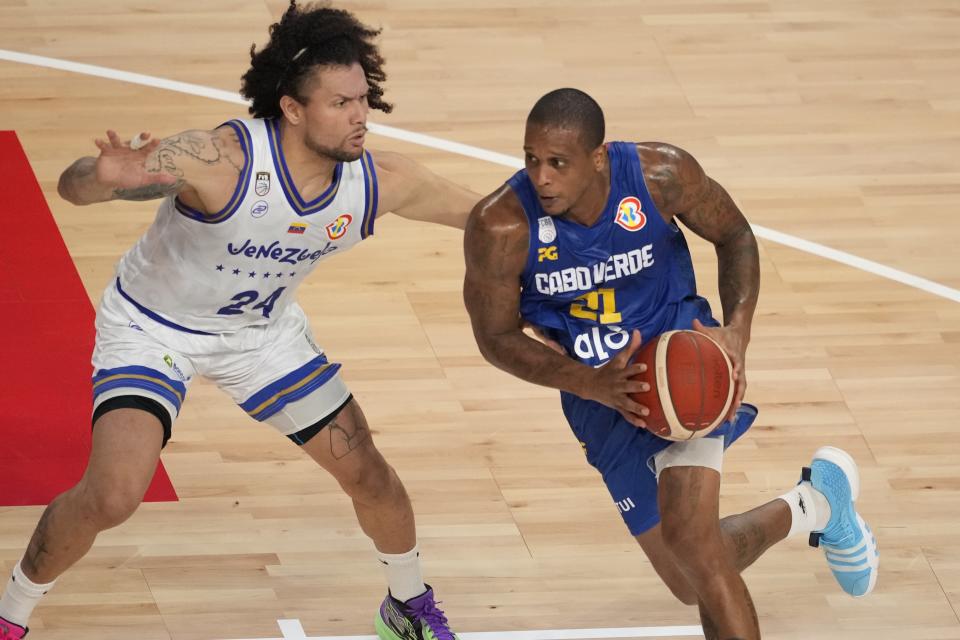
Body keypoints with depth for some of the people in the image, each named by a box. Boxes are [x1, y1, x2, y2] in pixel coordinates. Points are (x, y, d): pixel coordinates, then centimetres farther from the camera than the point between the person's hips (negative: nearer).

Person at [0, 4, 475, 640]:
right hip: (153, 327, -5)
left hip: (263, 330, 5)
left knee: (369, 475, 8)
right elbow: (73, 187, -37)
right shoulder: (221, 159, -37)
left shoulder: (381, 181, -21)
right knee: (112, 495, -22)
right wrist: (105, 176, -60)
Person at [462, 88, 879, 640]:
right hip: (597, 388, 2)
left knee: (688, 536, -27)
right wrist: (590, 383, -27)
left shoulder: (662, 174, -21)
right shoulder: (501, 227, -24)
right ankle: (816, 505, 38)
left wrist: (737, 333, -18)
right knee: (695, 584, 10)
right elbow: (497, 338, -11)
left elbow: (734, 235, -1)